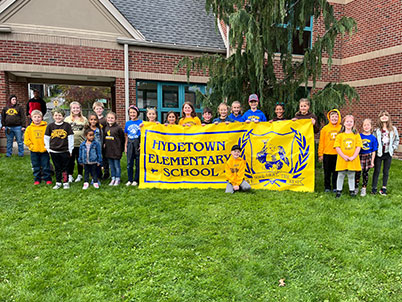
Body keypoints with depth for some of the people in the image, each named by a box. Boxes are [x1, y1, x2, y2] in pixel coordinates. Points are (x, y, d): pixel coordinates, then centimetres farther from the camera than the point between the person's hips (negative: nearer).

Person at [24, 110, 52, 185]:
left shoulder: (46, 127, -3)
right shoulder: (29, 128, 4)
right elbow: (26, 139, 5)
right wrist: (31, 146, -4)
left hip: (44, 150, -2)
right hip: (34, 151, 2)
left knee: (46, 166, 4)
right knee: (36, 167, 11)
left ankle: (48, 179, 15)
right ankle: (37, 179, 23)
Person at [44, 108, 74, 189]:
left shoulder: (67, 125, -3)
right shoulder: (50, 126, 3)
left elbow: (70, 137, 0)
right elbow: (46, 138, 9)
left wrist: (70, 150, -1)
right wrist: (48, 149, 6)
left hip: (65, 151, -2)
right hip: (54, 151, 2)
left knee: (64, 167, 6)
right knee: (57, 168, 11)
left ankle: (66, 182, 16)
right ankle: (58, 183, 21)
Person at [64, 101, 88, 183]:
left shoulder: (84, 119, 6)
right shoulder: (67, 119, 6)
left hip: (81, 143, 0)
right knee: (70, 160, 7)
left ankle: (80, 175, 22)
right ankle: (70, 176, 18)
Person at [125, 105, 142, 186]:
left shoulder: (141, 122, -2)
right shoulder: (127, 123, 9)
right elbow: (126, 136, 13)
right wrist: (125, 146, 9)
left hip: (138, 143, -3)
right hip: (130, 144, 3)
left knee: (138, 163, 3)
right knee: (129, 163, 6)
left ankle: (136, 180, 14)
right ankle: (130, 180, 16)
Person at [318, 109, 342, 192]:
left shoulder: (341, 128, 2)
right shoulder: (325, 128, 1)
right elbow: (321, 142, 2)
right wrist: (320, 154, -1)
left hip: (338, 154, 0)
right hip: (327, 154, 0)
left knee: (336, 171, 9)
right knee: (327, 172, 9)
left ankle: (335, 187, 21)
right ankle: (327, 187, 20)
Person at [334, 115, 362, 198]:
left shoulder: (356, 135, 5)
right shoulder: (340, 135, 2)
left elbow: (358, 147, 0)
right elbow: (337, 147, -3)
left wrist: (353, 157, -12)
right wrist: (344, 156, -13)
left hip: (353, 160, 1)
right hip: (342, 160, 0)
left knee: (351, 176, 10)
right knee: (340, 175, 5)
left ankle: (352, 190, 22)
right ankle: (339, 190, 15)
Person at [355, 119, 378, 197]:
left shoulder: (373, 138, 0)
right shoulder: (359, 136, -2)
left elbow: (373, 151, 2)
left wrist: (372, 161, 0)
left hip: (368, 157, 1)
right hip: (359, 156, -1)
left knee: (365, 173, 9)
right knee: (357, 173, 0)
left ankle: (364, 189, 20)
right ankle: (356, 188, 16)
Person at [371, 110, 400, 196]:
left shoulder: (393, 129, 1)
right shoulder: (377, 129, -5)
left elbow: (397, 140, 10)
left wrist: (393, 148, 0)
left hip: (388, 154, 2)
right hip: (378, 153, -2)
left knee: (386, 171, 9)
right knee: (377, 171, 4)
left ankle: (384, 188, 19)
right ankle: (374, 188, 11)